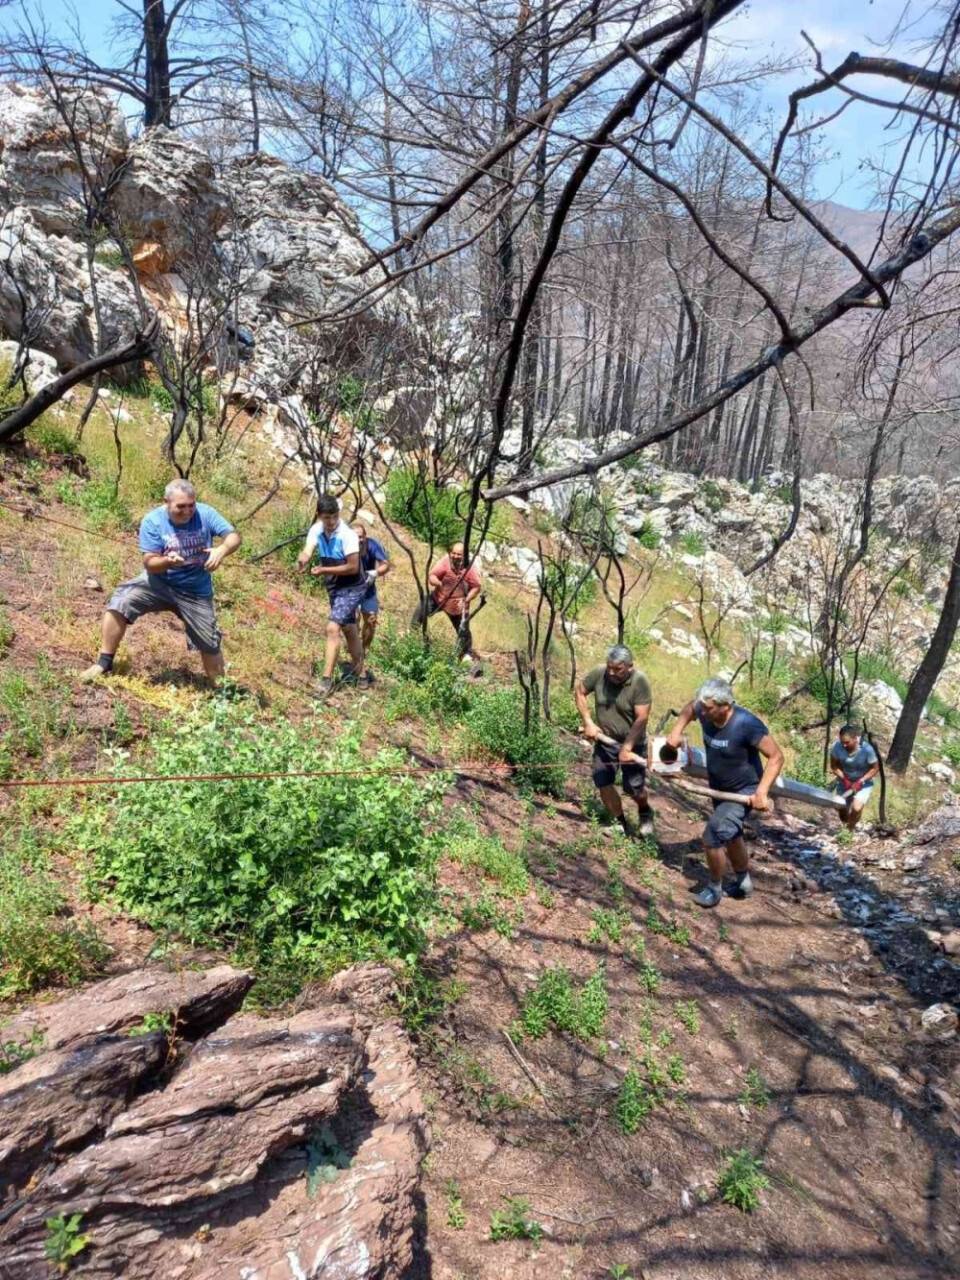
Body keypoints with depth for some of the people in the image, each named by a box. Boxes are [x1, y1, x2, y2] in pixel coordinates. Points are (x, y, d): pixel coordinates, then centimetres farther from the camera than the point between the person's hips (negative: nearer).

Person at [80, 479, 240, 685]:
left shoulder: (205, 514, -14)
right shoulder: (152, 521, -15)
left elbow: (234, 536, -18)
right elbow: (150, 563, -16)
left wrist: (222, 550, -40)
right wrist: (167, 561, -39)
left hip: (196, 592, 0)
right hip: (158, 583, 0)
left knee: (210, 645, 4)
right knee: (119, 603, -21)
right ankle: (105, 664, -7)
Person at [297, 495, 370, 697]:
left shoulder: (347, 535, -24)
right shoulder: (316, 530, -6)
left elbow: (353, 567, -23)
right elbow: (307, 552, -19)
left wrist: (324, 570, -22)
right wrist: (302, 560, -43)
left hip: (352, 588, -7)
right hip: (334, 587, 7)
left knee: (333, 628, -19)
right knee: (349, 631, 18)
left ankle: (326, 679, -15)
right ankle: (360, 673, 34)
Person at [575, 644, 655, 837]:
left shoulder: (640, 682, -24)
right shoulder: (599, 674, -15)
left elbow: (642, 718, -24)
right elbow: (580, 691, 1)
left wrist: (627, 748, -25)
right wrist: (588, 722, -7)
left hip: (632, 743, -3)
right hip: (604, 740, 3)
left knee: (634, 788, 0)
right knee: (603, 783, 1)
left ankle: (645, 813, 34)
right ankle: (620, 823, 23)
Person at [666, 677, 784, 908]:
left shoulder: (747, 724, -34)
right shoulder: (705, 713, -17)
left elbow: (776, 756, -27)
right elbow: (690, 708, 8)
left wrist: (761, 792, -34)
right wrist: (676, 731, -6)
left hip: (743, 790, -7)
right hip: (718, 787, 7)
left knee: (713, 835, -15)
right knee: (731, 834, 24)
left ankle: (714, 887, 11)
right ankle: (743, 882, 47)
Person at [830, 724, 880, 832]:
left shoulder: (867, 749, -29)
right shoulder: (837, 747, -24)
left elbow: (875, 768, -14)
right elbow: (834, 766, -8)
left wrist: (860, 781, -23)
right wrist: (843, 778, -22)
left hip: (863, 784, -2)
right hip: (845, 782, 2)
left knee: (856, 808, -24)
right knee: (843, 814, 5)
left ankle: (850, 829, 6)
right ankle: (846, 827, 40)